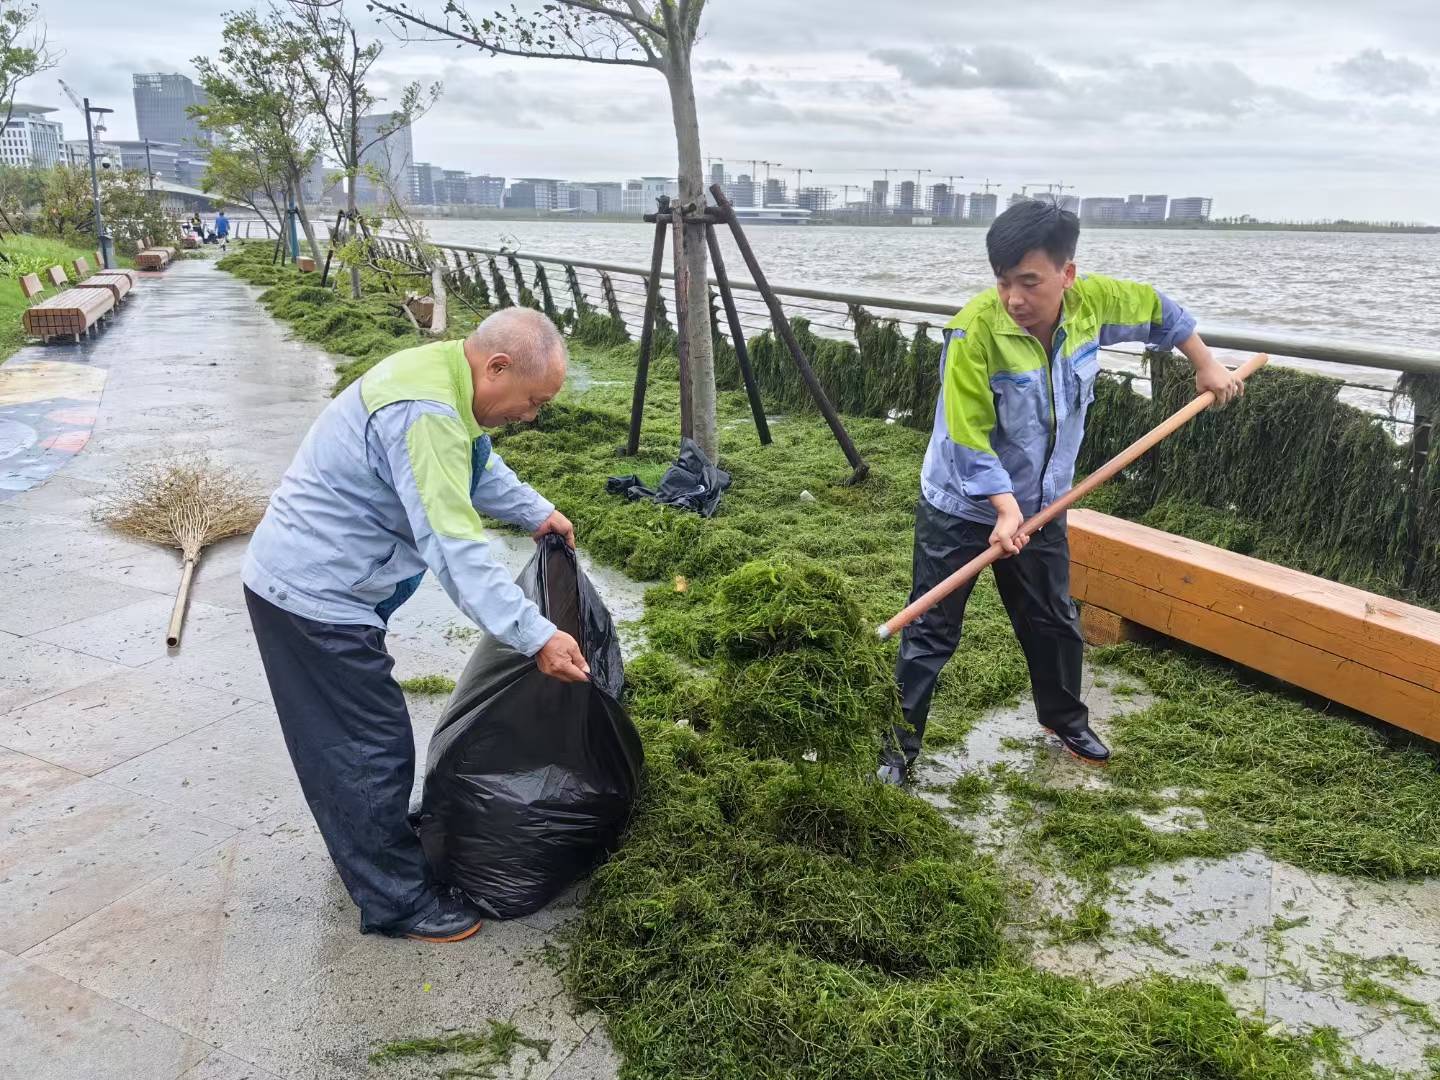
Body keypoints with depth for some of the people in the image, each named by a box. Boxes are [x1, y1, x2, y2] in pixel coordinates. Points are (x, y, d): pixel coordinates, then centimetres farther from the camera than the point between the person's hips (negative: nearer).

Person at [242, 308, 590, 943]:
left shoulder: (441, 375, 4)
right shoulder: (425, 415, -29)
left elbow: (479, 465, 25)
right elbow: (455, 550, -33)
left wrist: (536, 513, 23)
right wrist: (537, 638, -32)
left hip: (302, 580, 10)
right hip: (314, 597, -10)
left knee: (344, 745, 23)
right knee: (374, 748, 0)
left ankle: (368, 852, 42)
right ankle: (397, 903, 15)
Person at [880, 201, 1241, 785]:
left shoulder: (1093, 301, -13)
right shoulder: (975, 330, -29)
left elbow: (1156, 309, 10)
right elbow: (967, 437, -27)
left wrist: (1206, 365, 17)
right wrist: (1005, 510, -32)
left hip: (1040, 503, 5)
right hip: (961, 506, -5)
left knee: (1055, 621, 20)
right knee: (931, 632, 1)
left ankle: (1063, 717, 44)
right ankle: (899, 747, 14)